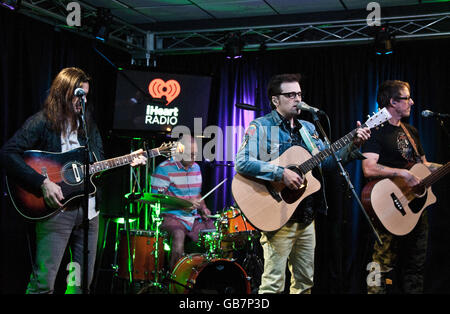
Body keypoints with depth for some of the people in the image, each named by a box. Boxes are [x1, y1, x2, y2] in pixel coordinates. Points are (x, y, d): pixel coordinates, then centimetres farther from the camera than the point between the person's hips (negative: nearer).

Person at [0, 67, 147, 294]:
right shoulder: (41, 122, -6)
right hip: (55, 209, -6)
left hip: (88, 209, 6)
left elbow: (100, 163, 16)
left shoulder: (88, 124, 13)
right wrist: (42, 183, -23)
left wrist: (127, 162, -2)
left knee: (83, 280, 12)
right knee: (43, 283, -8)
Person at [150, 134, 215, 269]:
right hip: (173, 217, -6)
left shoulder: (196, 168, 14)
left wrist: (203, 209, 5)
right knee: (179, 235, -33)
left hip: (195, 218, 6)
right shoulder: (164, 169, -8)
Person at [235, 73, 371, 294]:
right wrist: (281, 173, -25)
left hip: (306, 217, 7)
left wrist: (353, 145, 2)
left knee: (305, 282, 15)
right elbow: (242, 163, -19)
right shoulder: (261, 127, -7)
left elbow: (326, 161, 16)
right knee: (274, 285, -7)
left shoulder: (308, 129, 15)